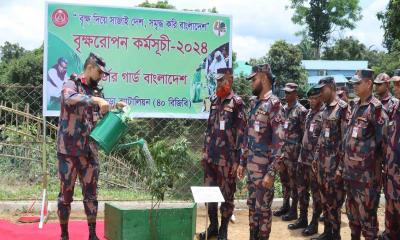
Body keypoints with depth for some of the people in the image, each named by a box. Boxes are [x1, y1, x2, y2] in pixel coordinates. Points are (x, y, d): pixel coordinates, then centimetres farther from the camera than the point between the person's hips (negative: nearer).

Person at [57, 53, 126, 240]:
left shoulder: (94, 91, 16)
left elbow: (101, 114, 23)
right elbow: (69, 98, -28)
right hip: (69, 150, -6)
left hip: (89, 151, 6)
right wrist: (96, 100, -33)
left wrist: (114, 108, 5)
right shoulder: (72, 84, -5)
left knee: (91, 194, 8)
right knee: (66, 193, 3)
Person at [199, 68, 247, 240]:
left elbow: (241, 132, -11)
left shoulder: (237, 103, -9)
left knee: (227, 194, 4)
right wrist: (205, 151, 15)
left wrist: (237, 159, -15)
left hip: (227, 157, -7)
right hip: (211, 155, 7)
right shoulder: (214, 101, 12)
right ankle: (213, 226, 26)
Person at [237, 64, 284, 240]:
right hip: (251, 165, 8)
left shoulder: (273, 104, -14)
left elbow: (279, 141, -19)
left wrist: (272, 172, -22)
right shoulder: (255, 103, 12)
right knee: (252, 206, 15)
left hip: (264, 167, -8)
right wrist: (242, 162, 16)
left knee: (263, 208, 2)